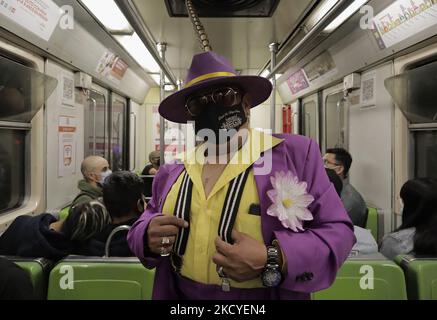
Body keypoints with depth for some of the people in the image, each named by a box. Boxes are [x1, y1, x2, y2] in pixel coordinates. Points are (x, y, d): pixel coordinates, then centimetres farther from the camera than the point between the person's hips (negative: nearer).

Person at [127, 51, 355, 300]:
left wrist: (273, 261, -28)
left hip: (265, 295, -3)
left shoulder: (295, 153, -12)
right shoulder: (172, 172, 1)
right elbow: (144, 224, 9)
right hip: (177, 294, 4)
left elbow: (337, 231, -12)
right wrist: (149, 237, -14)